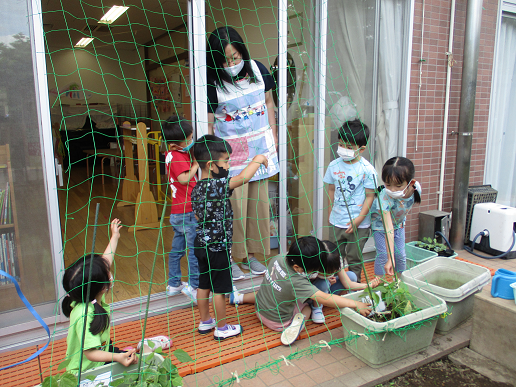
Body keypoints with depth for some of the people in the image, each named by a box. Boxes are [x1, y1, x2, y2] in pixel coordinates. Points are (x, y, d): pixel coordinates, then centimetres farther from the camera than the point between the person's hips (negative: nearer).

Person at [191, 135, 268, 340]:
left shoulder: (196, 189, 3)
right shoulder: (218, 185, -23)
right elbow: (243, 177, -30)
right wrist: (257, 160, -15)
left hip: (202, 244, 8)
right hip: (218, 247, -8)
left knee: (204, 285, 19)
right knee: (220, 289, 7)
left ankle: (205, 322, 35)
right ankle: (221, 328, 22)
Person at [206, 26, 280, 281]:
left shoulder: (257, 69, 1)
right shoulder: (213, 82, -11)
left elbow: (268, 102, 13)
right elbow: (208, 123, -9)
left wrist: (273, 136, 12)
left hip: (260, 146, 5)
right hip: (230, 150, -4)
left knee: (258, 201, 8)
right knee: (235, 205, -4)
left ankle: (251, 254, 24)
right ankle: (229, 258, 13)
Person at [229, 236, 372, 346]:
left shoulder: (276, 259, -18)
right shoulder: (296, 282, -37)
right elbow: (325, 299, -37)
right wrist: (356, 304, -34)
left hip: (259, 309, 6)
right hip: (278, 322, -6)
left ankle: (240, 297, 34)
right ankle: (299, 320, -13)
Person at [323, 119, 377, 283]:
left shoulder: (367, 169, -12)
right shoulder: (334, 166, -1)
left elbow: (370, 196, -9)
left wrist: (359, 219, -14)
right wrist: (330, 213, 11)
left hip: (359, 224, -3)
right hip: (337, 220, 4)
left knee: (354, 257, 8)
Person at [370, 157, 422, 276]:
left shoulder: (416, 189, -28)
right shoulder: (384, 198, -42)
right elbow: (388, 230, -44)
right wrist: (390, 259, -47)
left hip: (399, 223, 4)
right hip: (380, 224, -4)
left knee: (401, 255, 5)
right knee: (383, 255, -11)